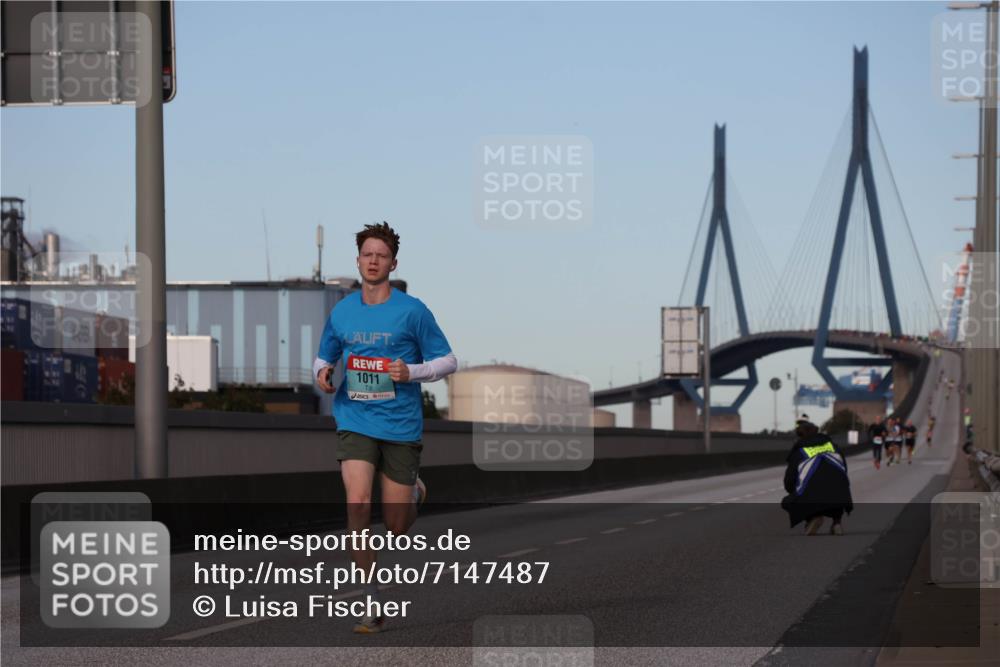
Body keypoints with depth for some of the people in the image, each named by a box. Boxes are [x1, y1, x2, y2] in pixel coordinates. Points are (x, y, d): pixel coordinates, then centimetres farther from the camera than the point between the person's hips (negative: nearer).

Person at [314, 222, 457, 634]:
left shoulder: (412, 311, -5)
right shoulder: (341, 312, 5)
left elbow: (447, 361, 0)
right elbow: (324, 358, 21)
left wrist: (410, 372, -17)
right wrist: (322, 373, -3)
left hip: (401, 425, -2)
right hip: (355, 423, 2)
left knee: (396, 526, 5)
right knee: (357, 504, -19)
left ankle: (415, 492, 45)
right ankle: (372, 602, -11)